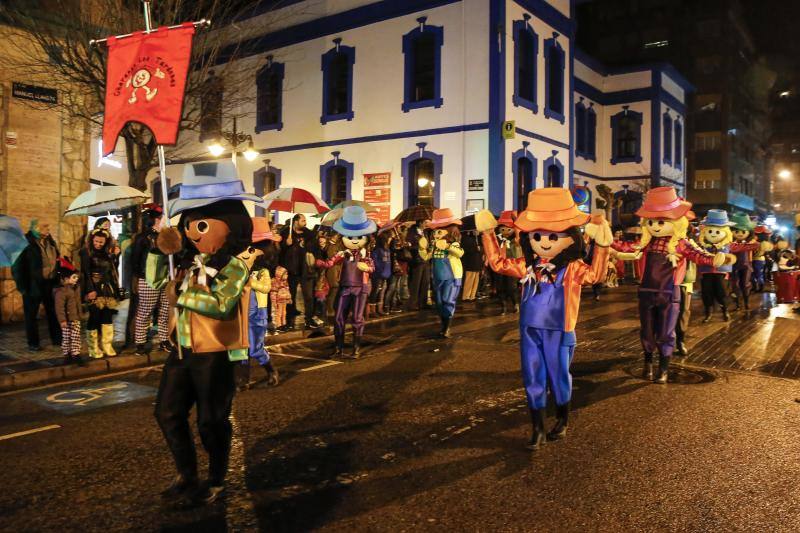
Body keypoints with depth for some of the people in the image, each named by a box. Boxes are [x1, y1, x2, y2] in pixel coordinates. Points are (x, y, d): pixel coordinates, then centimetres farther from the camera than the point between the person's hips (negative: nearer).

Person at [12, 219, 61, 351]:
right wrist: (23, 287, -10)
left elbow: (57, 262, 15)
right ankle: (33, 343, 16)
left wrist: (57, 280, 9)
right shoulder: (30, 248, -14)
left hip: (50, 285, 5)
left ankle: (57, 339, 22)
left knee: (53, 313, 11)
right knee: (31, 315, 7)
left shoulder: (51, 244, 4)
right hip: (33, 286, -5)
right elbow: (16, 269, -11)